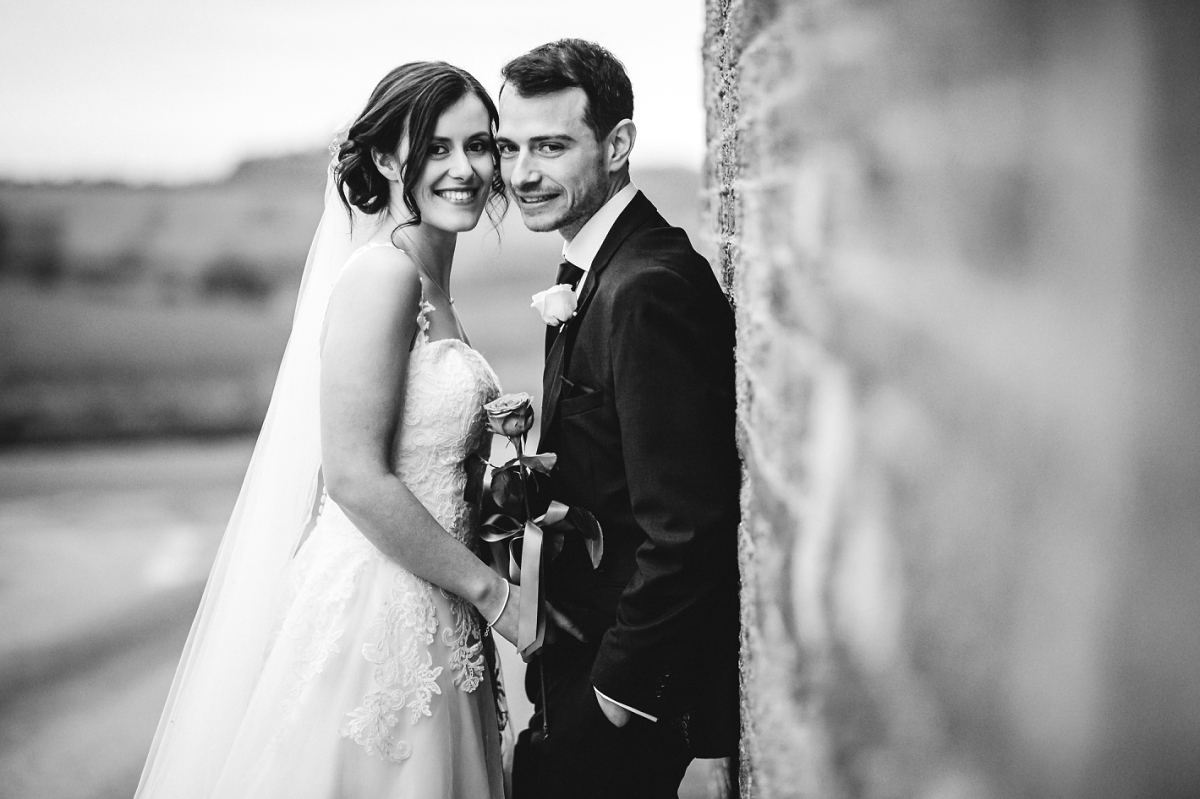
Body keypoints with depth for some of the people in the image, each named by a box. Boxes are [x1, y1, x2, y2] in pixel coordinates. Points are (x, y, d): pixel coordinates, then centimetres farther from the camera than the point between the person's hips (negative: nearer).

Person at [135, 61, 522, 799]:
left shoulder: (430, 284, 11)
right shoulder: (382, 272, -15)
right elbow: (354, 477, -20)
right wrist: (493, 592, -15)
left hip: (433, 620, 9)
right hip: (373, 613, -9)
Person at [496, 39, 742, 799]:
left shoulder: (647, 289, -24)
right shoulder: (604, 272, 9)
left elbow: (686, 527, -25)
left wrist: (621, 681, -18)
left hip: (631, 686, -9)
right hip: (595, 654, 9)